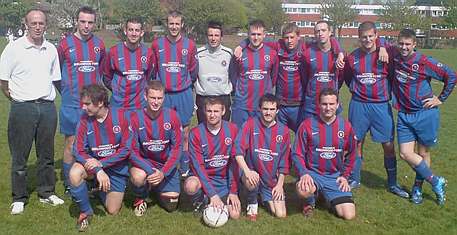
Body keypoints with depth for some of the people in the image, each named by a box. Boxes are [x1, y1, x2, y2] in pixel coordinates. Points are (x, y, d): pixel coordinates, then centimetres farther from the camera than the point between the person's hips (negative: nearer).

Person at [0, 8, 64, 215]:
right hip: (22, 108, -4)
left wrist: (49, 98, 13)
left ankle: (47, 192, 24)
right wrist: (17, 99, 0)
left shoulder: (51, 49, 9)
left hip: (48, 107, 4)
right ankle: (19, 198, 14)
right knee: (19, 155, 3)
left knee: (46, 153, 11)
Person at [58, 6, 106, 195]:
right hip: (71, 104, -3)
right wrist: (67, 91, 6)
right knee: (71, 144, 3)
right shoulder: (65, 43, -4)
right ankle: (69, 186, 14)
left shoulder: (99, 44, 5)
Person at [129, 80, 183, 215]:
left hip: (166, 164, 2)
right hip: (144, 162, -2)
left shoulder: (172, 116, -13)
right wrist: (152, 171, -29)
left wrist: (163, 172, -22)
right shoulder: (135, 118, -16)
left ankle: (157, 187, 32)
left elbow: (177, 148, -11)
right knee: (138, 177, -36)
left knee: (171, 206, -2)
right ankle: (140, 199, 0)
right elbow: (133, 151, -16)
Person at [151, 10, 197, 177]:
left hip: (184, 94, 0)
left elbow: (193, 70, 10)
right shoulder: (157, 44, 1)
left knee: (184, 133, 6)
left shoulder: (190, 45, 0)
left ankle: (184, 168, 18)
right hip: (164, 94, 0)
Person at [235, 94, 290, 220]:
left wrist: (280, 184, 0)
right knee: (251, 181, -37)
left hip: (272, 179, 2)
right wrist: (246, 171, -31)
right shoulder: (251, 124, -8)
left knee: (281, 214, -6)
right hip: (253, 173, -2)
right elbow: (238, 149, -18)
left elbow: (284, 161, 4)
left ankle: (266, 198, 29)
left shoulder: (283, 130, 0)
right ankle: (252, 202, -1)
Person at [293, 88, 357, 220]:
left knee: (349, 215, -10)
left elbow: (351, 154, 14)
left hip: (335, 177, 3)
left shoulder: (346, 126, 0)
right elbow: (297, 154, -5)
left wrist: (344, 175, 7)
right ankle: (310, 200, 3)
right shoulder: (307, 125, -8)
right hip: (312, 173, -3)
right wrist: (304, 173, -20)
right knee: (303, 190, -38)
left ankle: (328, 197, 24)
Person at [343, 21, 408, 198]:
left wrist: (387, 93, 3)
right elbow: (346, 77, 16)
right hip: (359, 105, 1)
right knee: (357, 143, 8)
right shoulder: (353, 57, 2)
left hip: (381, 105, -1)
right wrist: (355, 90, 6)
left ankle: (392, 184, 16)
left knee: (388, 145, 2)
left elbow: (393, 76, 6)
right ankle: (354, 180, 22)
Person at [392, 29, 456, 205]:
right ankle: (436, 182, 15)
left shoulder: (424, 62, -13)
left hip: (425, 113, -4)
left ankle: (418, 186, 29)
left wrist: (441, 99, -4)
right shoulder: (394, 59, 1)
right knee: (405, 154, -3)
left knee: (423, 153, 8)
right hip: (404, 115, 4)